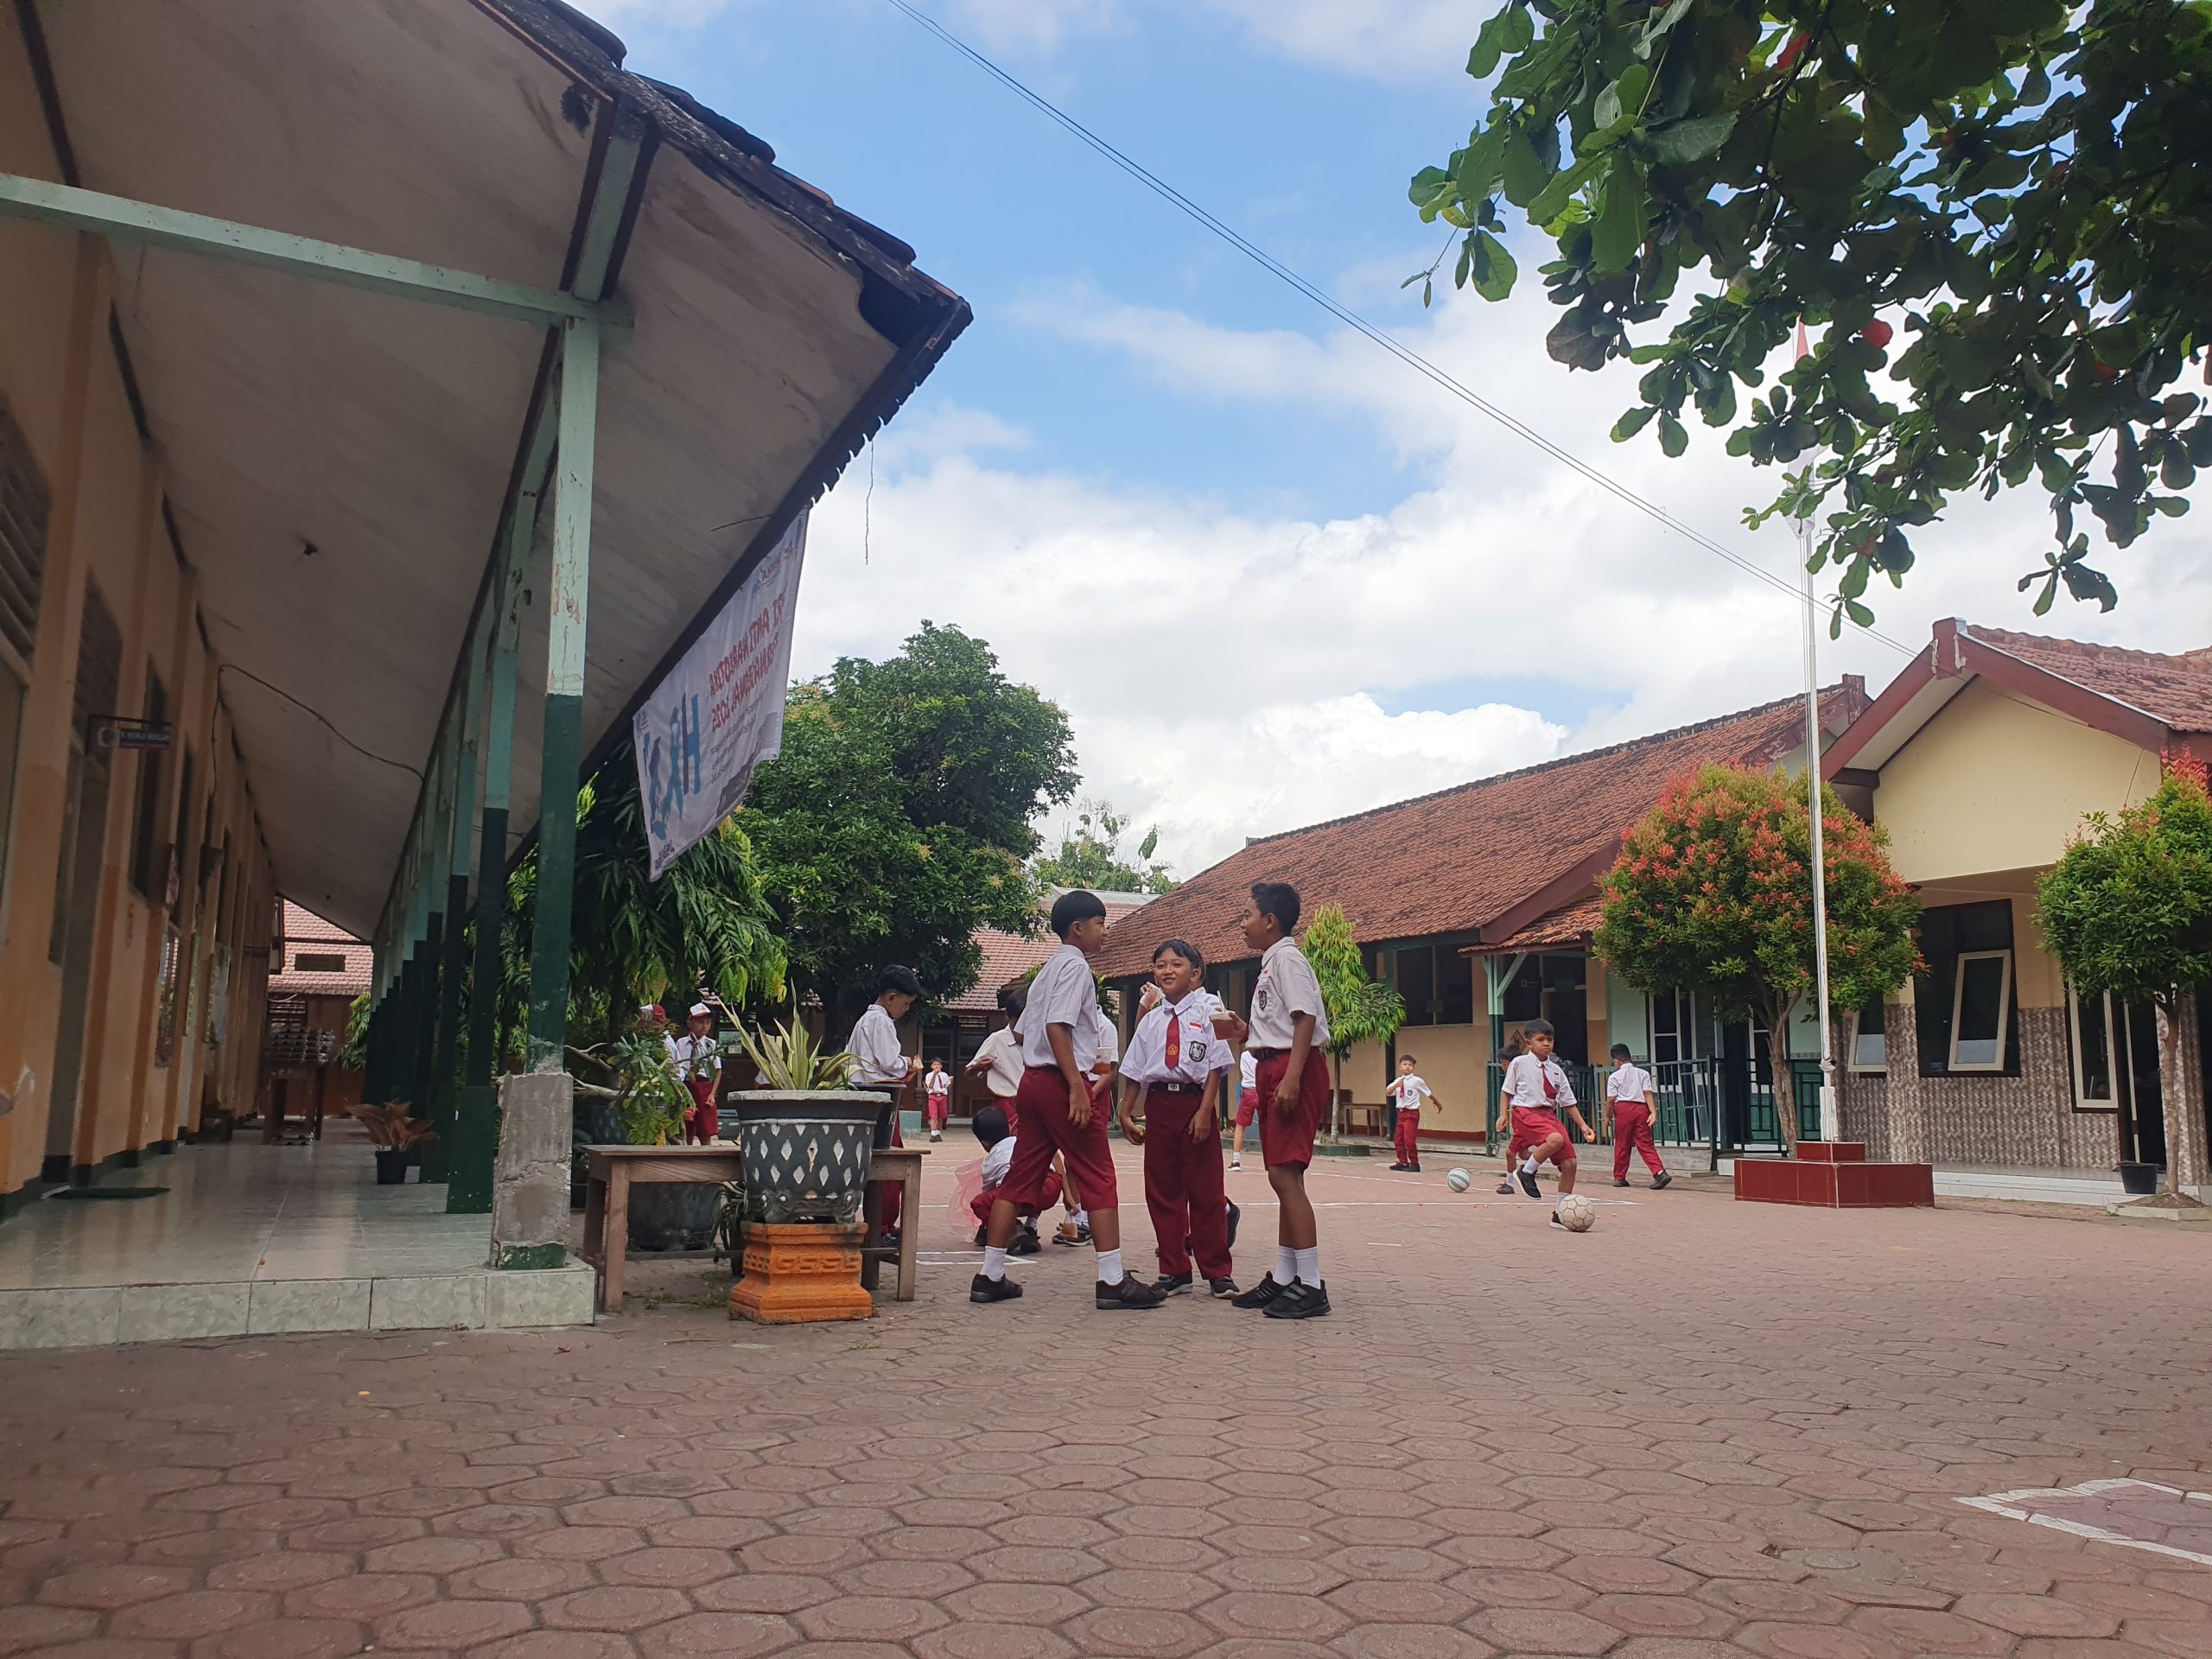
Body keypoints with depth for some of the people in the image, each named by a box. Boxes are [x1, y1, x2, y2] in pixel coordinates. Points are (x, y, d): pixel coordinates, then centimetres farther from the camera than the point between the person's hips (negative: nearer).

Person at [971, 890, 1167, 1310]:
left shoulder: (1047, 970, 21)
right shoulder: (1075, 966, -8)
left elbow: (1021, 1030, 21)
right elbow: (1057, 1027, -19)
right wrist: (1077, 1087, -23)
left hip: (1033, 1080, 9)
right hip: (1061, 1080, -9)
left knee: (1021, 1177, 10)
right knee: (1098, 1179, -5)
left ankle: (991, 1276, 11)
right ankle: (1112, 1282, -5)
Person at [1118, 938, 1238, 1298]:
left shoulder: (1207, 1011, -2)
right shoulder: (1151, 1019, 11)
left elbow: (1216, 1066, -6)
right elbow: (1135, 1071, 14)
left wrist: (1205, 1111, -13)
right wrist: (1126, 1113, 7)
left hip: (1196, 1102, -4)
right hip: (1159, 1104, 4)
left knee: (1205, 1190, 2)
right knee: (1162, 1190, 7)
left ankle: (1217, 1272, 14)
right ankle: (1174, 1271, 18)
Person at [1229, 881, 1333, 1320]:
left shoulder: (1286, 958, -9)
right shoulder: (1270, 964, 21)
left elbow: (1305, 1018, -19)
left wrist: (1292, 1077, -26)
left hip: (1293, 1068, -11)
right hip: (1273, 1069, 11)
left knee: (1285, 1173, -13)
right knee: (1281, 1176, 12)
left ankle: (1311, 1285, -11)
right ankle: (1283, 1278, 19)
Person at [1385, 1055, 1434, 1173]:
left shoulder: (1417, 1081, -9)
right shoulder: (1398, 1081, 6)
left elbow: (1428, 1093, 1)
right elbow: (1388, 1092, -6)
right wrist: (1396, 1085, -24)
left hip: (1412, 1113, -6)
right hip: (1401, 1113, 6)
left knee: (1409, 1139, -10)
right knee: (1398, 1139, 9)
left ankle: (1414, 1164, 3)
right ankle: (1403, 1162, 23)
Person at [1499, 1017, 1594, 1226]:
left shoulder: (1556, 1070, 13)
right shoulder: (1520, 1064, 0)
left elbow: (1569, 1102, 16)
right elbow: (1506, 1091, 6)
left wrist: (1583, 1126, 9)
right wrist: (1503, 1115, -6)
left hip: (1549, 1114, 6)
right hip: (1526, 1112, -6)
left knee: (1569, 1161, -5)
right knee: (1555, 1139, -35)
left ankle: (1560, 1214, 7)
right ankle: (1526, 1172, -10)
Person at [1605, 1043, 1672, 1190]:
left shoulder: (1614, 1076, 4)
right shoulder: (1643, 1073, 13)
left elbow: (1611, 1099, -1)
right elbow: (1648, 1093, 1)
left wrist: (1607, 1116, 10)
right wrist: (1653, 1112, -6)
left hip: (1624, 1108, -3)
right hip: (1641, 1108, 3)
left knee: (1621, 1145, 7)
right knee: (1646, 1144, 1)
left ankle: (1619, 1178, 15)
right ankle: (1660, 1172, -18)